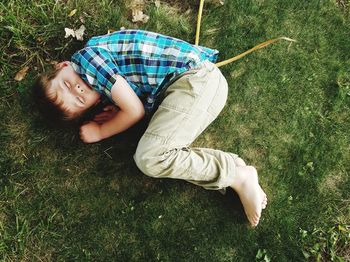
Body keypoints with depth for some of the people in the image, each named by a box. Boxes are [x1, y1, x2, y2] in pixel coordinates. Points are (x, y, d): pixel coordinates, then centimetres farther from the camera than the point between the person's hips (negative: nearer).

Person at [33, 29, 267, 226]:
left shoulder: (85, 58, -11)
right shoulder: (101, 77, 15)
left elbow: (136, 111, -12)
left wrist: (100, 132, 3)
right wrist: (120, 112, 2)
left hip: (196, 78, -9)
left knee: (149, 158, -21)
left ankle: (237, 174, -11)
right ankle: (229, 166, -7)